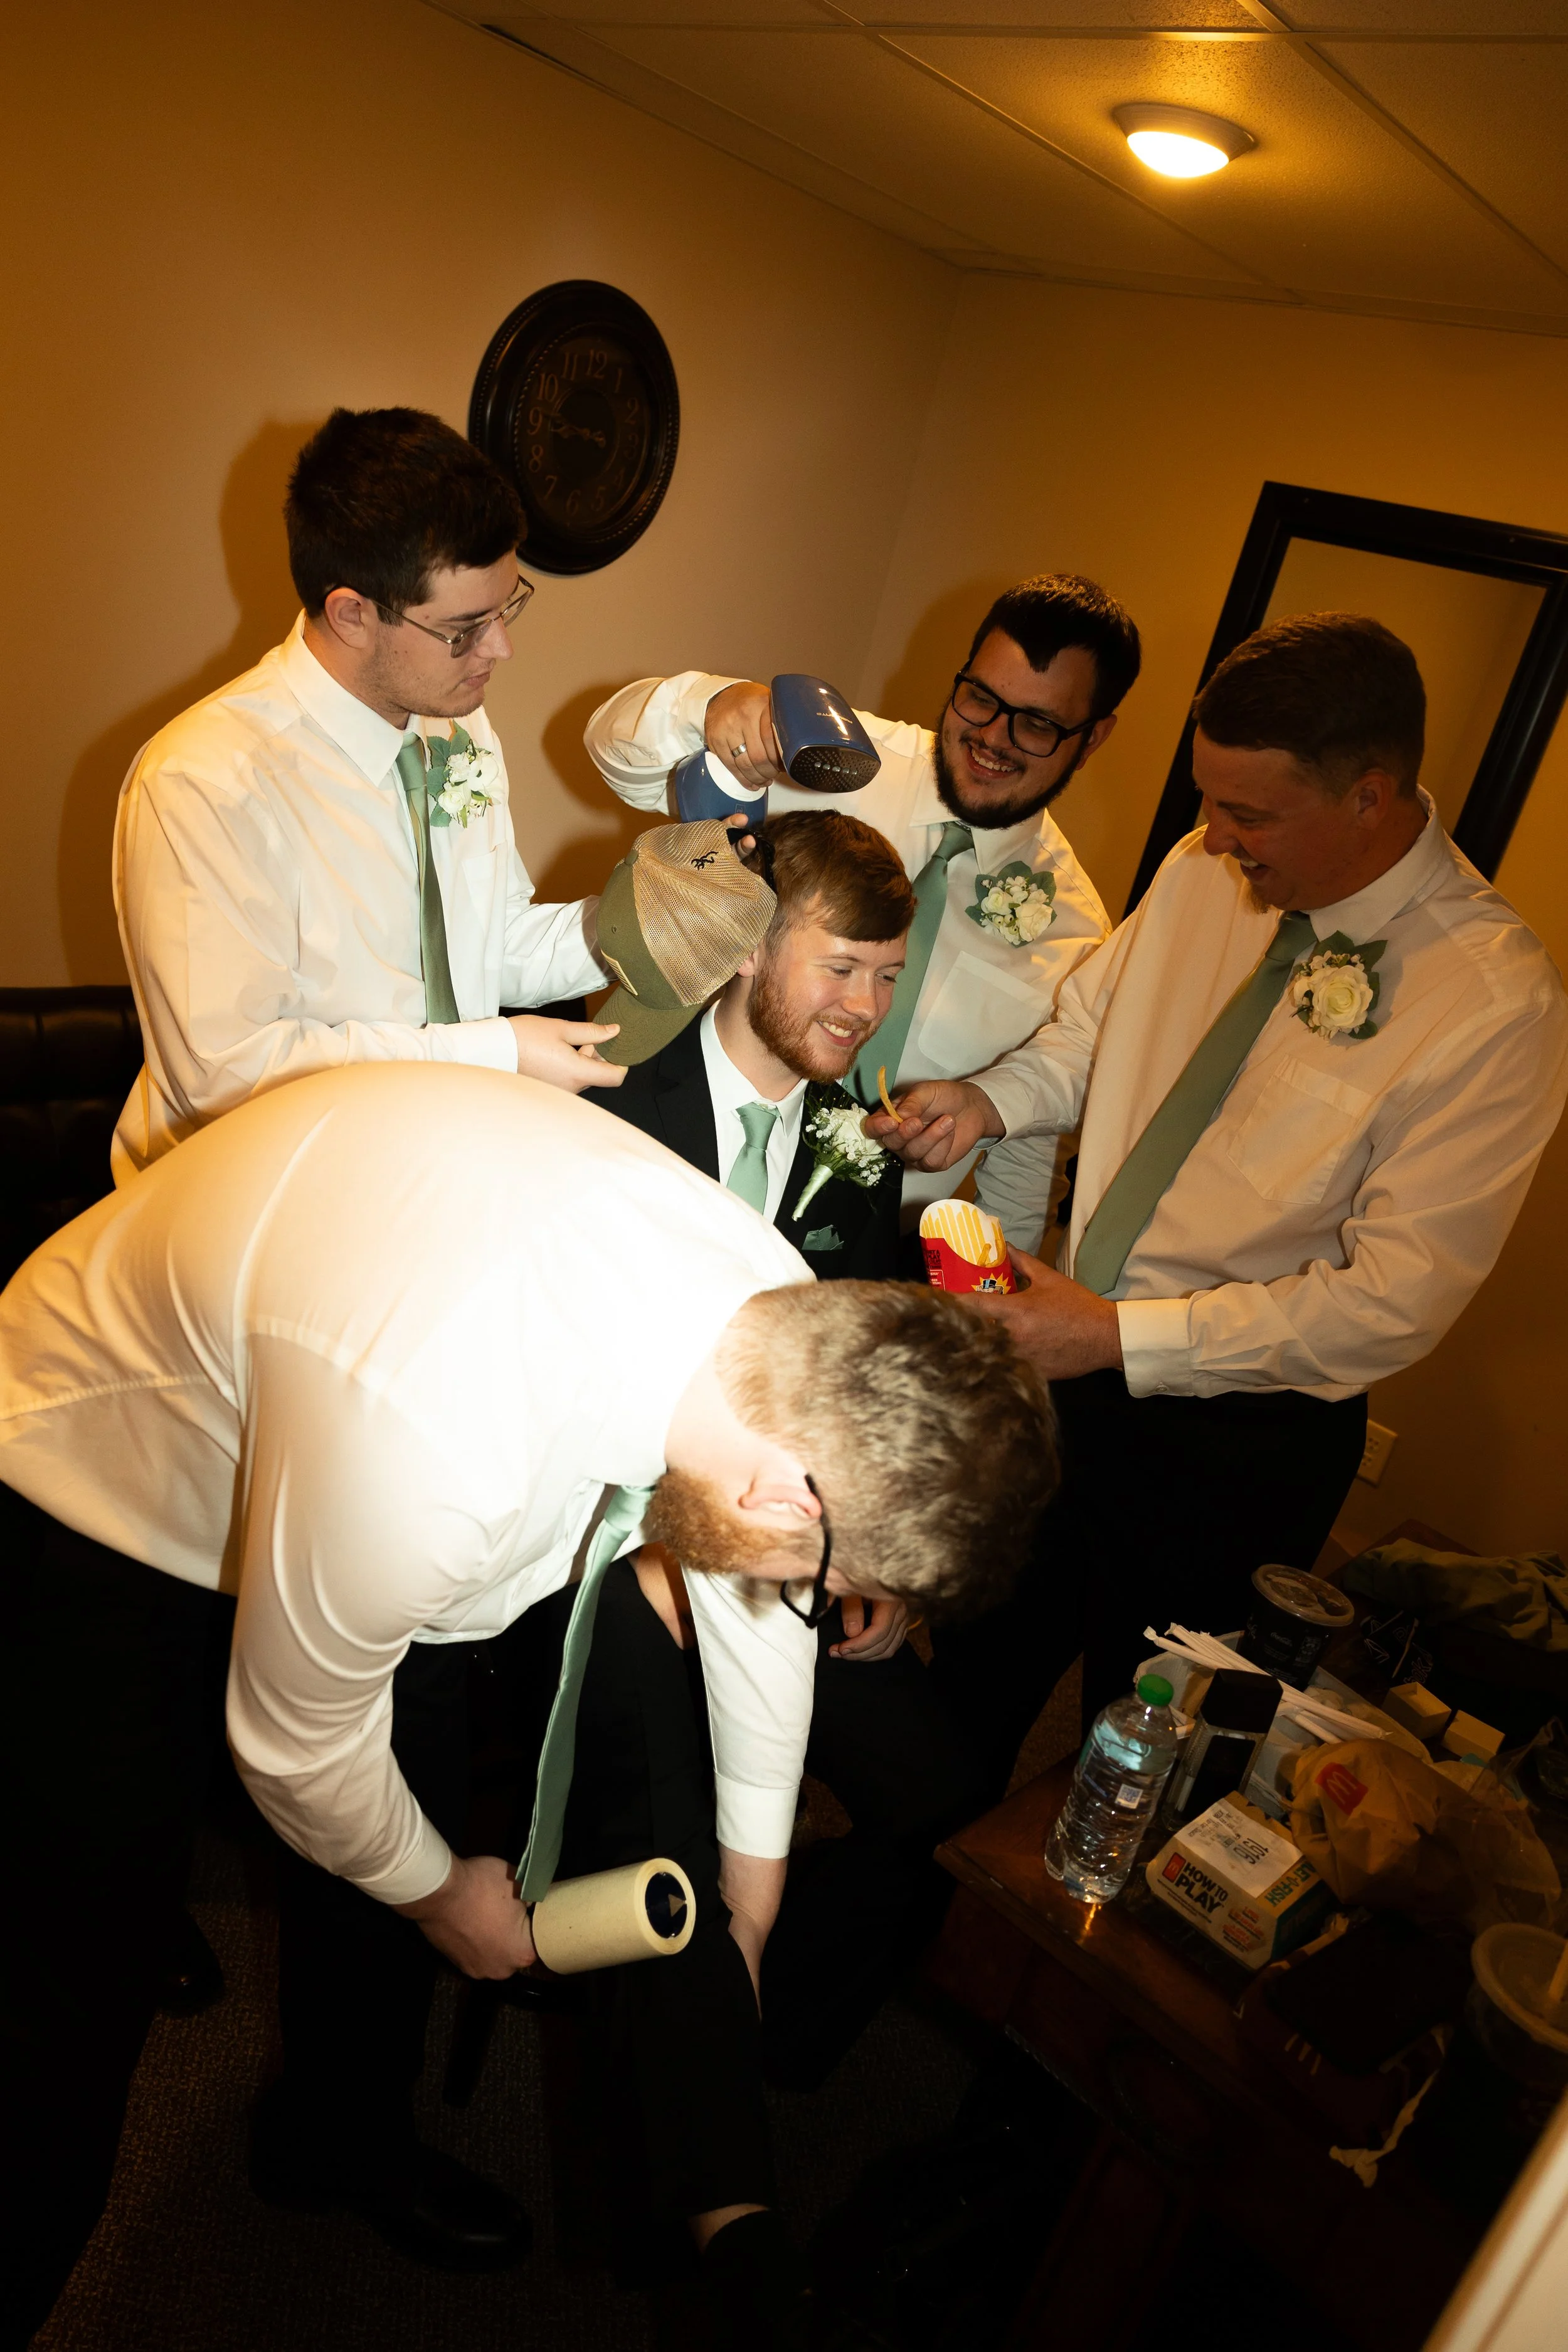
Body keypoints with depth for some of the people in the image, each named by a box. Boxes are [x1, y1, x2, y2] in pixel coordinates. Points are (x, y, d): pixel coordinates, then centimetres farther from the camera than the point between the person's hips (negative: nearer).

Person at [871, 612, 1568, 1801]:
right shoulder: (1206, 871, -6)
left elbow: (1399, 1295, -22)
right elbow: (1089, 1027, 11)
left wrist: (1121, 1338, -25)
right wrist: (989, 1100, -11)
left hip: (1236, 1434, -5)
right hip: (1074, 1354, 6)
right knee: (979, 1666, 25)